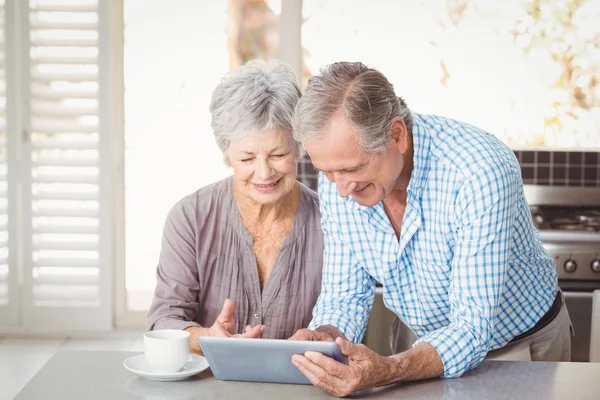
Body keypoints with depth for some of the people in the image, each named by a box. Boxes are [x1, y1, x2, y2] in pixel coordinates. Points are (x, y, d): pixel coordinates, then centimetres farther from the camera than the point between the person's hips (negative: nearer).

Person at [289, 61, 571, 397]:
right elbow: (344, 296, -5)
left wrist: (384, 371, -48)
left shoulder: (481, 172, -31)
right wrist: (324, 337, -28)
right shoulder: (338, 178, -14)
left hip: (524, 343, -2)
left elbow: (472, 329, -31)